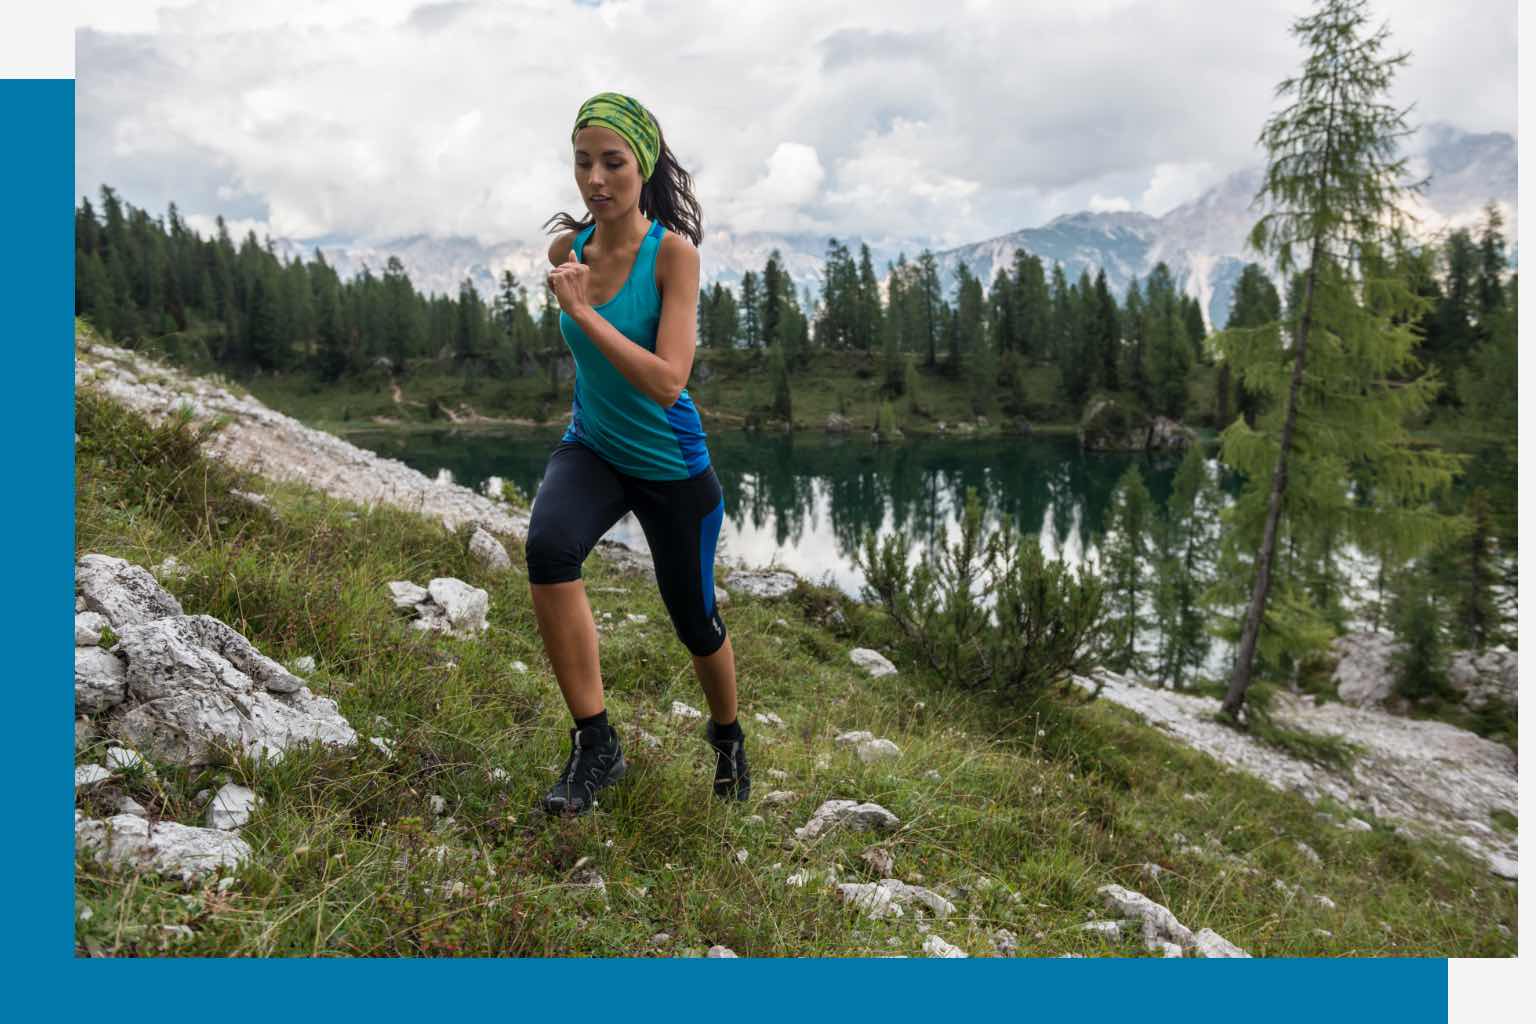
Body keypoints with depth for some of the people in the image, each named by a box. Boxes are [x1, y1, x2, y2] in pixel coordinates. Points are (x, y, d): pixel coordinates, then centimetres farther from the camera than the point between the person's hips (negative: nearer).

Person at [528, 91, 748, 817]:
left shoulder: (674, 252, -18)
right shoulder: (567, 249, -3)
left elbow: (668, 381, -28)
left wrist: (583, 311, -30)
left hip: (670, 465, -3)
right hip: (591, 449, 3)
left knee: (694, 619, 10)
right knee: (548, 546, -29)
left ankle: (728, 737, 42)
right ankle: (594, 744, -17)